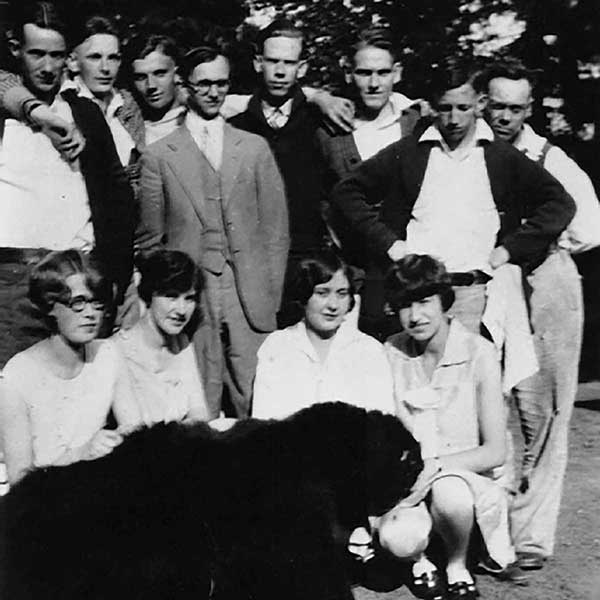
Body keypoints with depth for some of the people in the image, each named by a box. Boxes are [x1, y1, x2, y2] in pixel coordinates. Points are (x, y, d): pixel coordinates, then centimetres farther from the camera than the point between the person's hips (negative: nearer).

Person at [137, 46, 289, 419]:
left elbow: (275, 227, 10)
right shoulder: (159, 157, 7)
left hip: (250, 302, 1)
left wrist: (271, 296, 3)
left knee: (259, 410, 0)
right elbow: (150, 240, 8)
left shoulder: (255, 149, 12)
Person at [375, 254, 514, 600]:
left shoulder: (479, 353, -11)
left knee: (448, 490, -36)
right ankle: (420, 559, 8)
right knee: (397, 538, -30)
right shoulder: (391, 354, -1)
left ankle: (458, 567, -4)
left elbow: (496, 451, -11)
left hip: (470, 477, -1)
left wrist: (435, 467, -23)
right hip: (407, 478, 2)